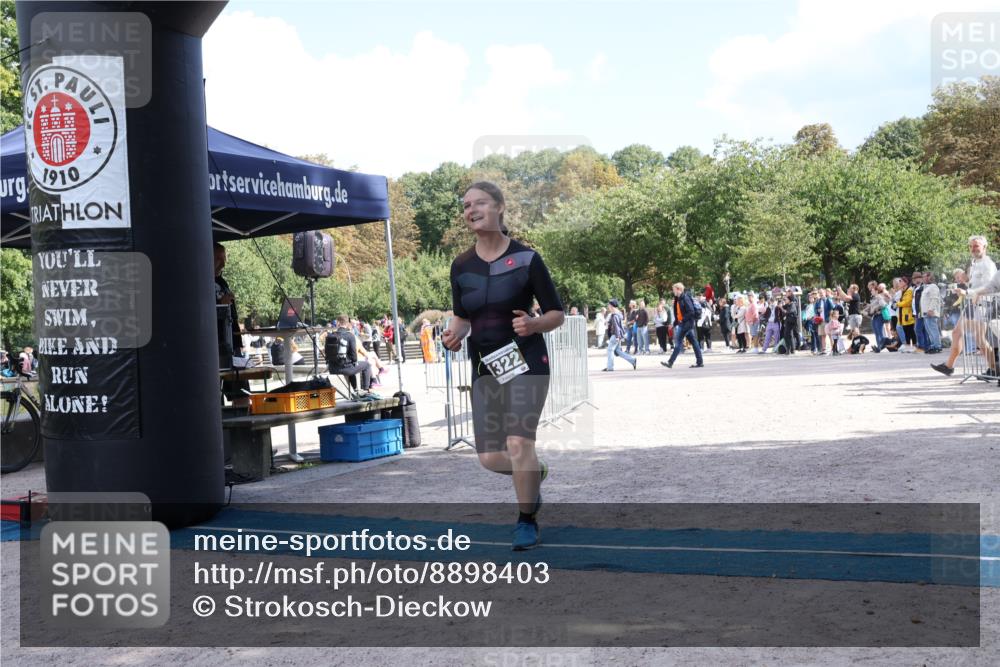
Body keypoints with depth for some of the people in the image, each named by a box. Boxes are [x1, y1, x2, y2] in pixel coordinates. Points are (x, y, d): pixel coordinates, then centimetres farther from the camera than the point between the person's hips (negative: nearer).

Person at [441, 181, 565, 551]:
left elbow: (557, 314, -1)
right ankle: (535, 473, 38)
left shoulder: (526, 258, -7)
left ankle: (526, 520, 6)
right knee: (488, 457, 3)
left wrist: (534, 324, -23)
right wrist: (454, 332, -6)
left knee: (518, 442, -18)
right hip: (484, 367, 5)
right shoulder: (461, 265, 5)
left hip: (525, 361, -4)